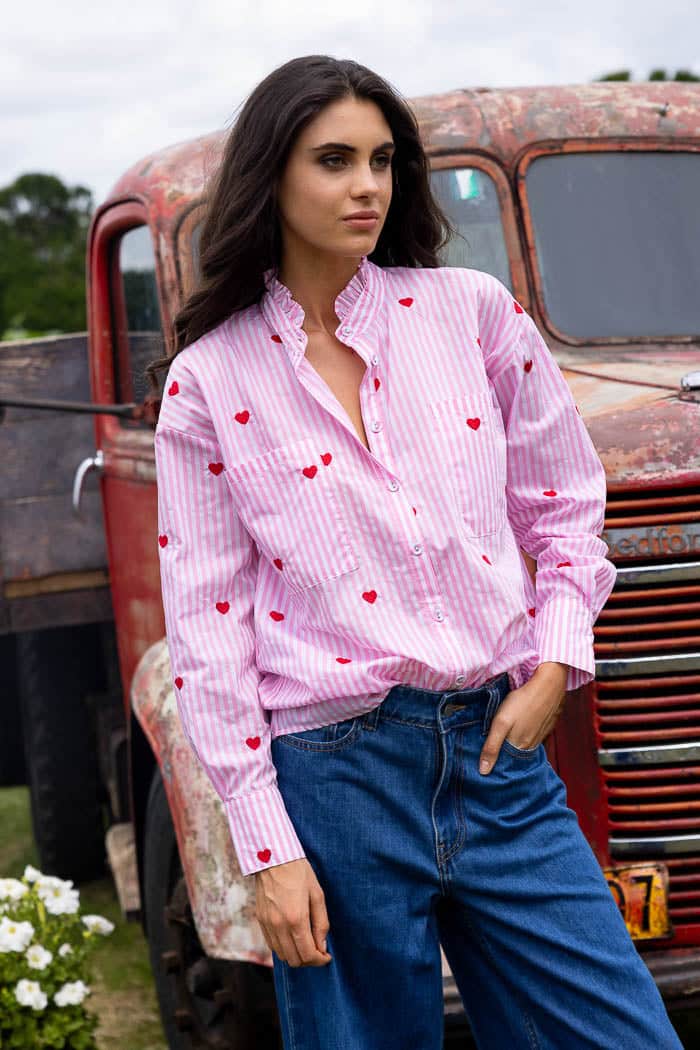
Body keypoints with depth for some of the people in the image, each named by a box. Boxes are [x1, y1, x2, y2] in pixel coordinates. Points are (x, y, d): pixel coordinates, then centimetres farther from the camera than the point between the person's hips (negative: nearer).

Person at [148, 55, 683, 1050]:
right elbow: (208, 629, -1)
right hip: (335, 774, -2)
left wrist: (554, 667, -1)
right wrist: (267, 849, -5)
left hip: (501, 749, 2)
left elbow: (566, 509, 15)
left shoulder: (473, 312, 6)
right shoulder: (207, 380, 0)